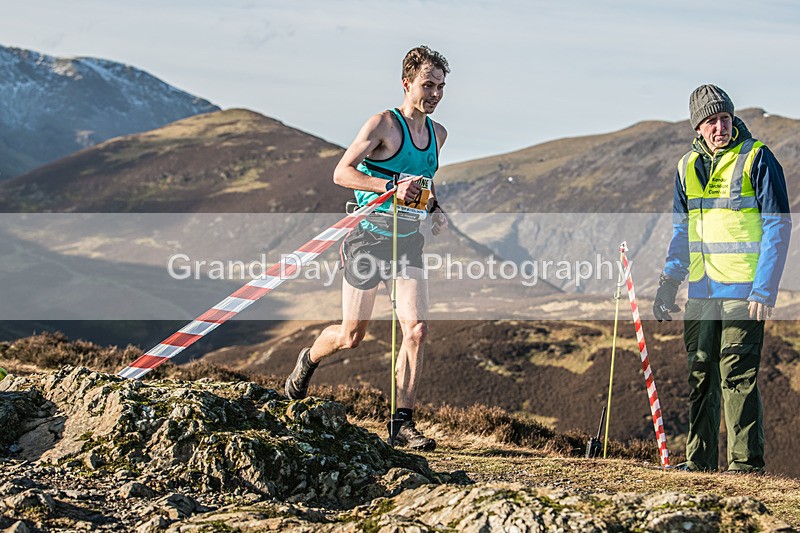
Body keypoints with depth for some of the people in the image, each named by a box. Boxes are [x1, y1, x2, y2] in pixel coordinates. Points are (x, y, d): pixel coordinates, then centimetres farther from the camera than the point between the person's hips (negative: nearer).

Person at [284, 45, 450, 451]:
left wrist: (435, 208, 9)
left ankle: (401, 424, -5)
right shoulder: (383, 125, -12)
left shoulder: (437, 134, 10)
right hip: (368, 238, -5)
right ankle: (308, 361, 38)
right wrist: (392, 187, -29)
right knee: (350, 337, 4)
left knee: (417, 329, -11)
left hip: (408, 242, 5)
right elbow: (341, 173, -18)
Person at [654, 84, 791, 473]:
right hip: (701, 291, 6)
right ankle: (699, 460, 17)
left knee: (738, 375, -9)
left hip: (744, 291, -6)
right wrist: (667, 288, 13)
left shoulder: (756, 158, -6)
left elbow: (778, 227, -8)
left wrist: (764, 290, -15)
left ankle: (746, 462, -4)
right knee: (699, 373, 9)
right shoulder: (688, 166, 11)